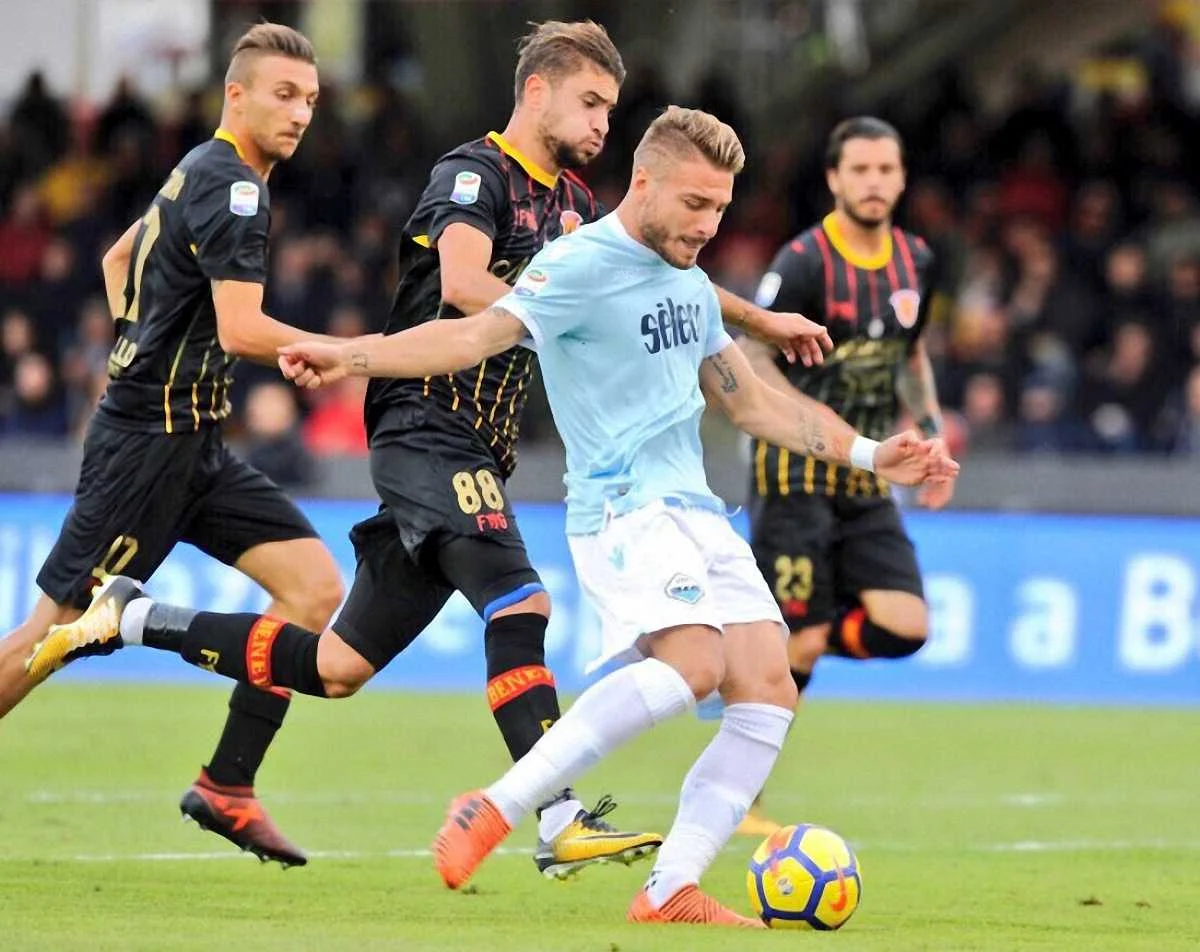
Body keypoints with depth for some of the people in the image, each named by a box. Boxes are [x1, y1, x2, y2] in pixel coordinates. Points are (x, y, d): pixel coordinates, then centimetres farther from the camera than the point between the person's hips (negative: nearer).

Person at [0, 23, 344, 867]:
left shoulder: (202, 175, 15)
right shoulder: (232, 187, -15)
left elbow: (118, 258, 30)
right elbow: (242, 329, -24)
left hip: (192, 446, 10)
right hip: (151, 440, -10)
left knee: (316, 588, -2)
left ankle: (227, 787, 0)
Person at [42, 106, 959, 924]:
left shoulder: (690, 285, 18)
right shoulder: (580, 267, -9)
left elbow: (755, 401, 28)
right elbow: (480, 332, -21)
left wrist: (868, 453, 24)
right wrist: (353, 355, -37)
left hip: (698, 516, 8)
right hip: (624, 509, -8)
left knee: (768, 691, -9)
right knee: (691, 660, -31)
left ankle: (670, 893, -8)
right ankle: (497, 810, -23)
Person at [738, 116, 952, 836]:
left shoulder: (916, 263, 7)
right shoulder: (804, 262, -14)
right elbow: (749, 357, -15)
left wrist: (931, 432, 11)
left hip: (868, 484, 6)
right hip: (797, 477, -6)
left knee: (904, 628, -8)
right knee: (798, 645, -9)